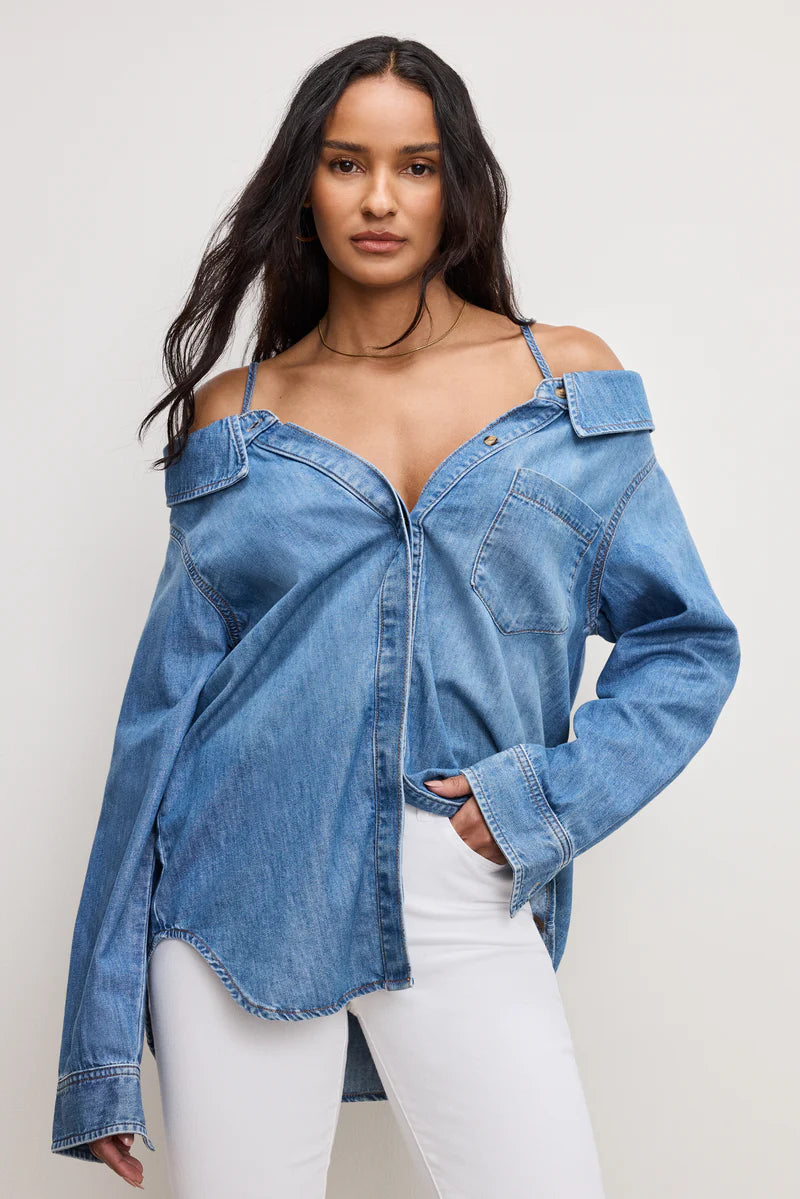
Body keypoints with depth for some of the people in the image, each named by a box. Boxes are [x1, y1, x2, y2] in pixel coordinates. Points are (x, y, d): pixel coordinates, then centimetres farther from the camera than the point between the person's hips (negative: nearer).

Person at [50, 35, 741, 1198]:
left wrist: (553, 795, -9)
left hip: (465, 906, 0)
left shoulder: (571, 380, 6)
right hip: (243, 891, 0)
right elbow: (167, 704, 5)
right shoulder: (237, 416, 6)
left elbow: (687, 642, 8)